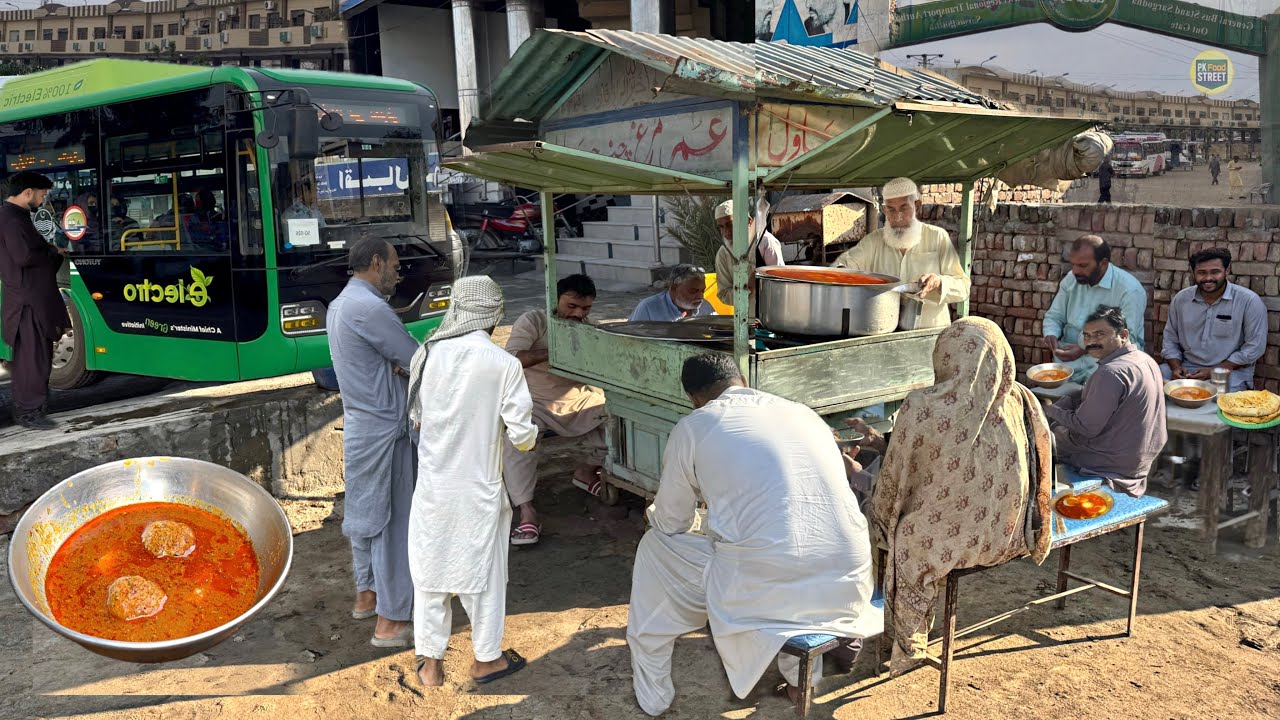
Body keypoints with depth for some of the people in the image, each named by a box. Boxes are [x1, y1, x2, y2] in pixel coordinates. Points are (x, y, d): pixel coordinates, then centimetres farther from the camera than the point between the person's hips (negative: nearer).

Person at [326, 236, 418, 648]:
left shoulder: (340, 304, 13)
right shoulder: (368, 308, -20)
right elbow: (417, 360, -15)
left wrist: (397, 366, -7)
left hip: (359, 424, 10)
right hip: (383, 429, -10)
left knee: (366, 514, 20)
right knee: (393, 521, -2)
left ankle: (366, 595, 34)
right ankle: (391, 621, 6)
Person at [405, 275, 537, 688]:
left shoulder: (427, 354, -5)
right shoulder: (504, 364, -15)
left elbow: (416, 415, 7)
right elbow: (522, 436, -13)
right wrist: (531, 436, 10)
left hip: (433, 486, 3)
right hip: (479, 488, -3)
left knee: (431, 569, 16)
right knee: (483, 571, 15)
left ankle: (430, 662, 29)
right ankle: (487, 659, 31)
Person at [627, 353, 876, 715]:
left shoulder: (693, 427, 4)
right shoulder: (805, 414, 17)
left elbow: (671, 523, 12)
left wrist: (654, 513, 38)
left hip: (765, 590, -5)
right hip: (847, 587, 5)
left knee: (656, 547, 22)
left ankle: (651, 693, 33)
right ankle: (802, 674, 39)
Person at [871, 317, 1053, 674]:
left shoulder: (922, 408, -21)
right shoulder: (1023, 403, -8)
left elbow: (893, 484, -11)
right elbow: (1041, 478, 4)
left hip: (948, 541, -5)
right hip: (1008, 539, 5)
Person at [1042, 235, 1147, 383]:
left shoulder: (1130, 289, -11)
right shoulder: (1071, 279, 7)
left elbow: (1127, 338, -16)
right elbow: (1054, 316, 17)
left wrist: (1085, 349, -27)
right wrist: (1051, 334, -7)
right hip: (1067, 358, 4)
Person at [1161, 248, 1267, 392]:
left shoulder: (1249, 301, -8)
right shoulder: (1181, 299, 3)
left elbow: (1254, 347, -9)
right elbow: (1170, 340, 11)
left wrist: (1214, 371, -15)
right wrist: (1176, 368, -8)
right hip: (1187, 368, 3)